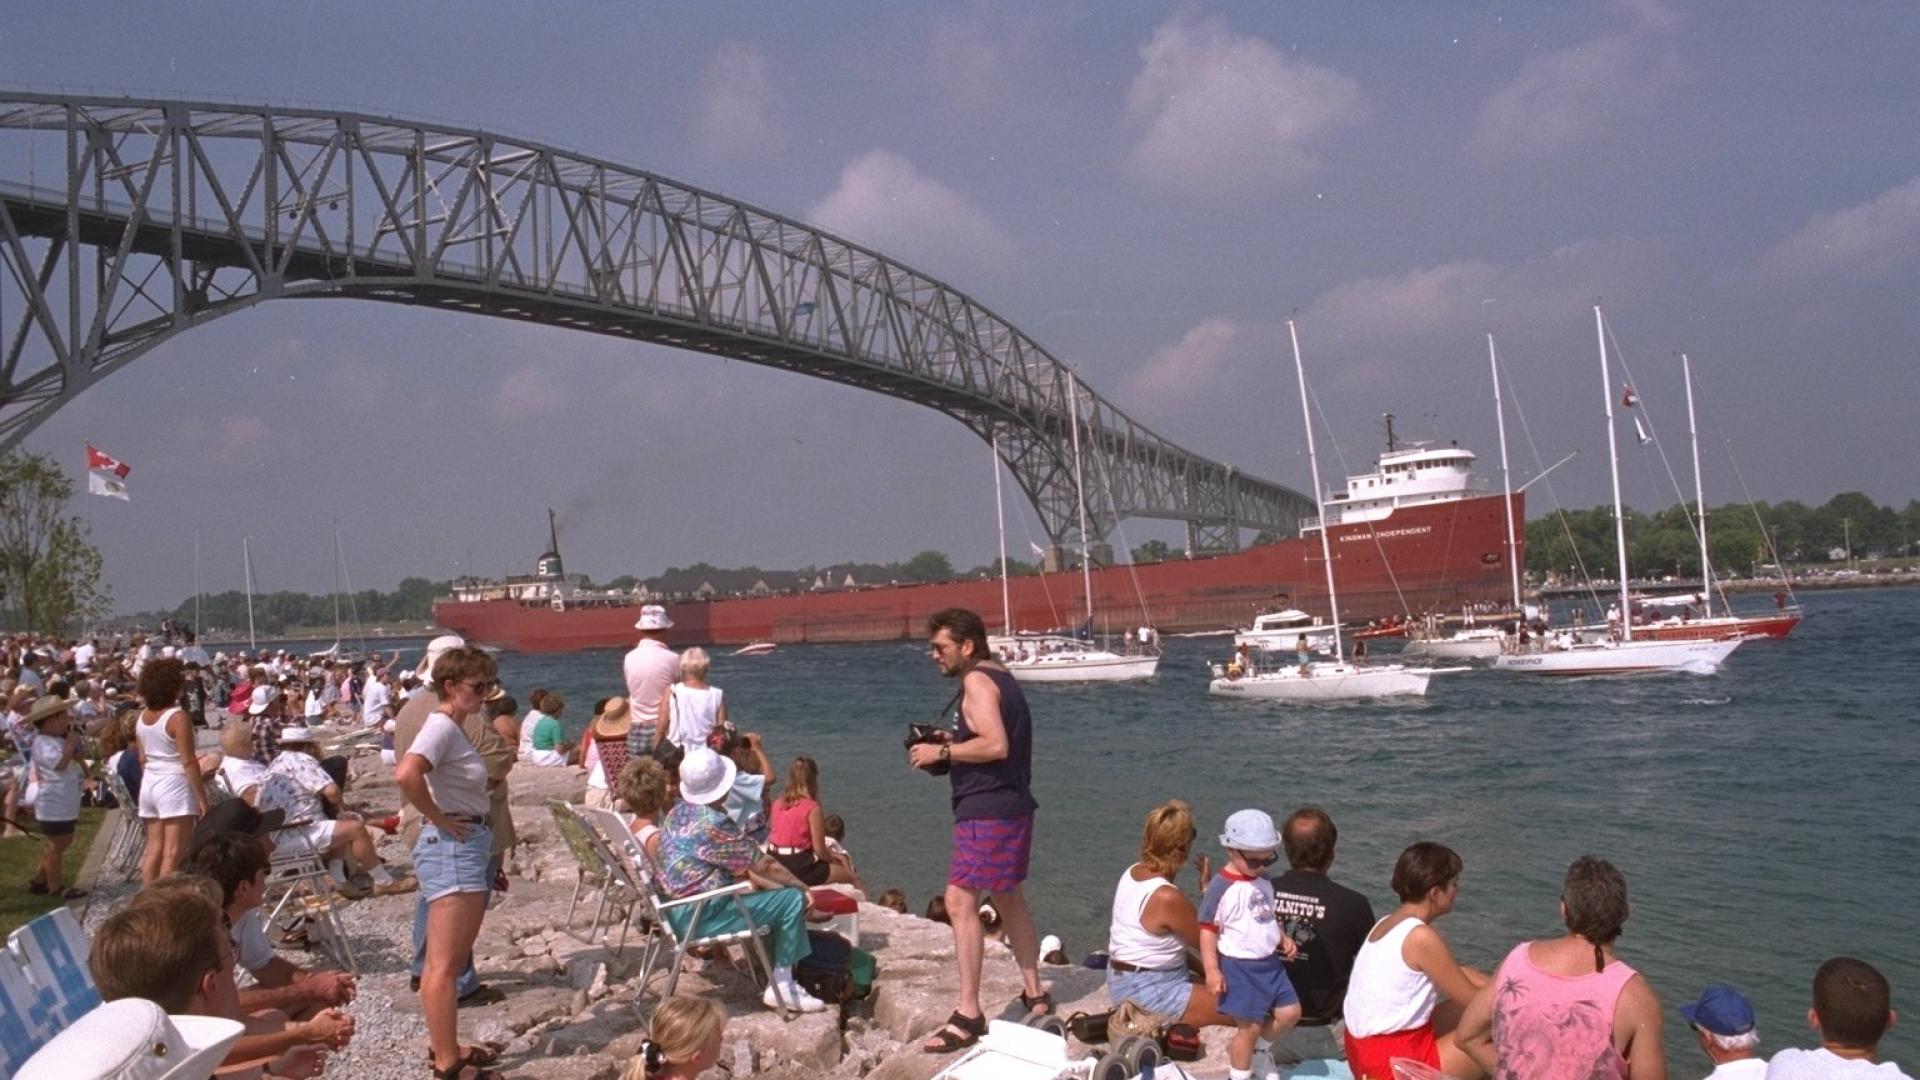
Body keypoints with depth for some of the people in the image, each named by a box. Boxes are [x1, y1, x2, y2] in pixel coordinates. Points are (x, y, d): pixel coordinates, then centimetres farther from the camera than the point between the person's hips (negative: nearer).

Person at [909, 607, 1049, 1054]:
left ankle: (968, 1014, -11)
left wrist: (942, 752, -16)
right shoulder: (1000, 677, 16)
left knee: (960, 899, -11)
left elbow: (996, 746, -25)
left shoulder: (977, 681, -14)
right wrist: (952, 741, 12)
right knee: (1008, 897, 20)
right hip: (1013, 804, 11)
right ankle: (1035, 994, 29)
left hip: (987, 810, -11)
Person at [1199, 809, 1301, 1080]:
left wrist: (1282, 938, 4)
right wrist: (1212, 970, -18)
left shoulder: (1264, 883, 8)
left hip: (1270, 962, 8)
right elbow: (1208, 929, -15)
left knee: (1290, 1012, 8)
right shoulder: (1221, 888, -16)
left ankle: (1259, 1050, 33)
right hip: (1239, 967, -7)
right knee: (1250, 1027, -1)